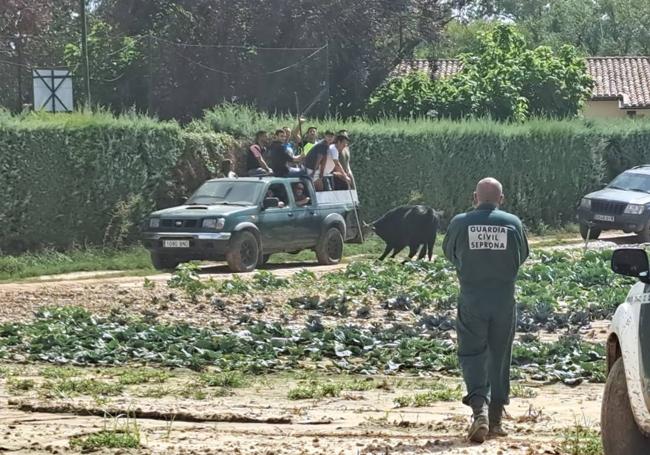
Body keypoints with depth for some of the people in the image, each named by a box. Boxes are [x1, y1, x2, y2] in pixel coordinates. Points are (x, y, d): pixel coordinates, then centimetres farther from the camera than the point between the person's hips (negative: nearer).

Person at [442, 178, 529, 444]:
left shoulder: (460, 223, -6)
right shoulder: (512, 223, -3)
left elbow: (449, 253, 10)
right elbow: (522, 256, 11)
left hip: (471, 300, -1)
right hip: (504, 300, 1)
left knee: (472, 356, 1)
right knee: (499, 359, 12)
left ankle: (480, 409, -21)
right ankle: (495, 419, 16)